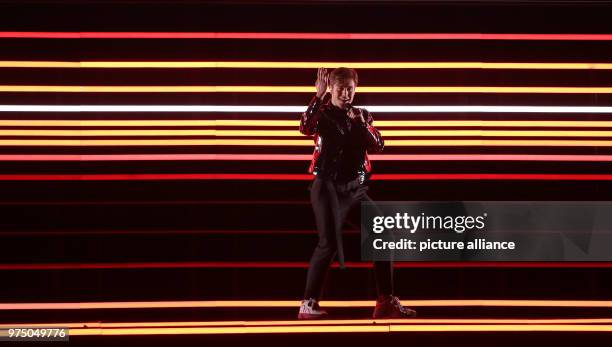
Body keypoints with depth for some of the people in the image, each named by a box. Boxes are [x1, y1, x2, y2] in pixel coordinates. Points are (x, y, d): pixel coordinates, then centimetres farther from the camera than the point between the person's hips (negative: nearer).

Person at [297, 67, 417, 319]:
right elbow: (305, 128, -23)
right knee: (329, 243, -18)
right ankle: (308, 304, -9)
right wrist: (319, 95, -29)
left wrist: (361, 124, -14)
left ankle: (386, 302, 5)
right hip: (327, 186, -5)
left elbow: (377, 147, 1)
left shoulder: (362, 115, 13)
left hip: (356, 188, 5)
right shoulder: (322, 113, 0)